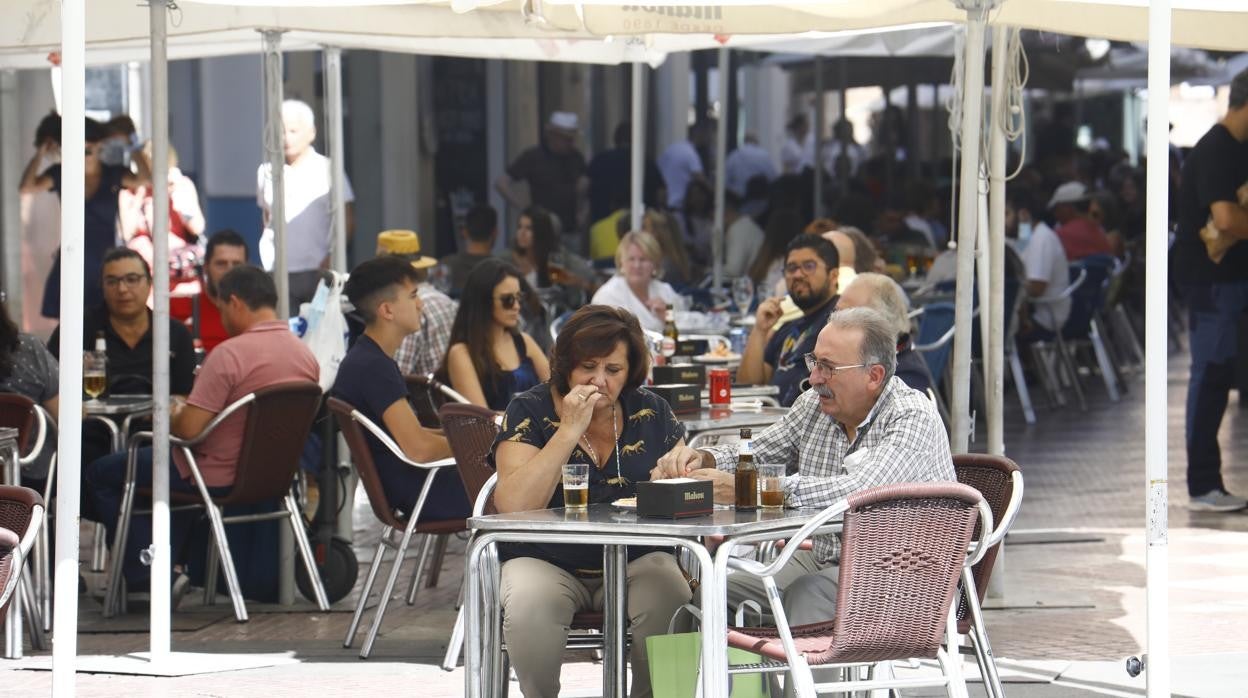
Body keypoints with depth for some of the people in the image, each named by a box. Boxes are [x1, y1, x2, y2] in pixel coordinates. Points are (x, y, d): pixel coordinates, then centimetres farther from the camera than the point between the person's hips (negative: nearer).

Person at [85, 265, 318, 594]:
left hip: (219, 478, -8)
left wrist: (170, 417, 0)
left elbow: (189, 429, -24)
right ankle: (173, 564, 29)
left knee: (101, 474, 8)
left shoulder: (229, 354, -23)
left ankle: (148, 577, 3)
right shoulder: (306, 356, 0)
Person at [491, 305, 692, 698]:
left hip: (635, 562, 2)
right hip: (546, 563, -2)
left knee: (671, 601, -29)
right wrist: (569, 431, -20)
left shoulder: (649, 412, 6)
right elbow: (513, 506, -17)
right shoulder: (531, 411, -3)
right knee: (530, 605, -34)